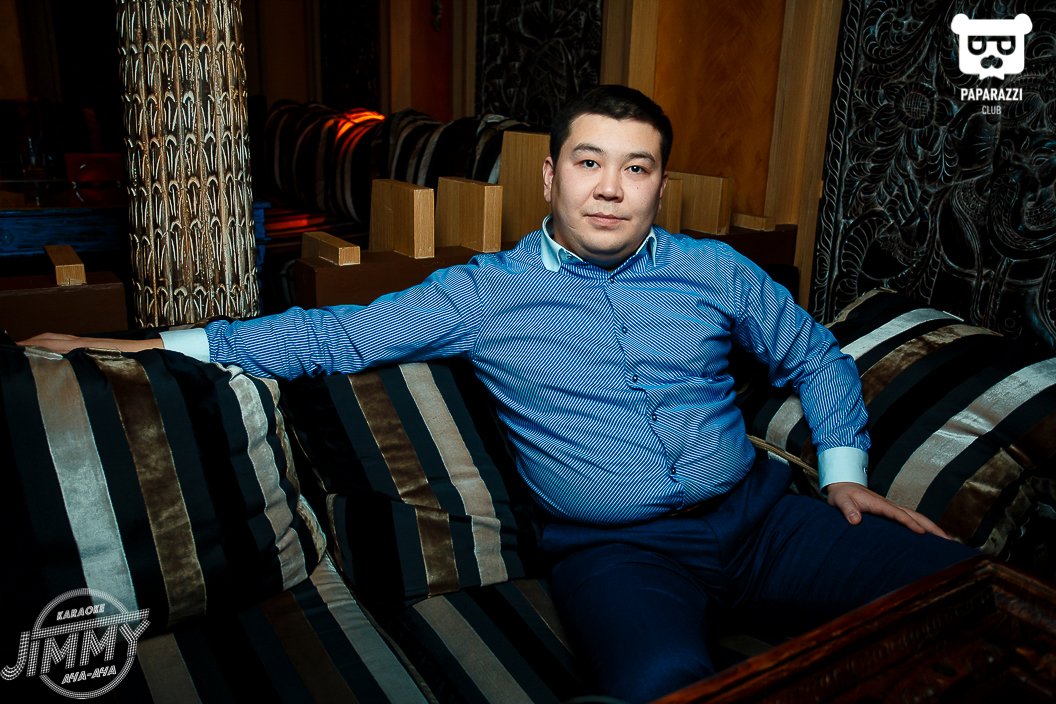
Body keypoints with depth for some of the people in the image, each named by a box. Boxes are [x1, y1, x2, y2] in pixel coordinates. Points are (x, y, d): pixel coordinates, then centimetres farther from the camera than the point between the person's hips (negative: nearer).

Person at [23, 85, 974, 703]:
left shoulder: (712, 271, 9)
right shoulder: (486, 293, 3)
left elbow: (815, 357, 21)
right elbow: (335, 335, 3)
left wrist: (844, 472, 9)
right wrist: (166, 343, 1)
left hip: (761, 515, 5)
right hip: (619, 549, -4)